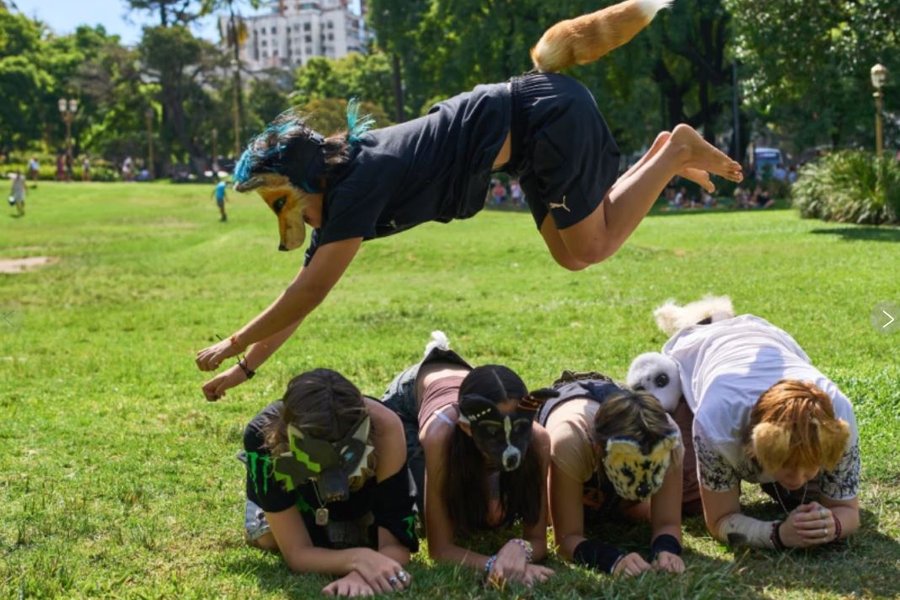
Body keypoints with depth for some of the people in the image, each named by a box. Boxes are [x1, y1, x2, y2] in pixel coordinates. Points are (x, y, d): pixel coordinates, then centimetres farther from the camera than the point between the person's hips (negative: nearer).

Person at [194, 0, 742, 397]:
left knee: (592, 246, 2)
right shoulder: (337, 188, 3)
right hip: (533, 124, 8)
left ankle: (676, 151, 9)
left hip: (545, 116, -8)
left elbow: (309, 295, -21)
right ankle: (663, 157, 21)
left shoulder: (358, 185, -22)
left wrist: (232, 344, -12)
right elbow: (306, 289, 10)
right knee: (573, 256, 16)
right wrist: (246, 367, 10)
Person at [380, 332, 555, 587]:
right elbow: (441, 547, -43)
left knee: (494, 518, 3)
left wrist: (521, 548, -55)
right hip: (408, 397, -2)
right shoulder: (441, 432, -49)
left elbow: (537, 540, -32)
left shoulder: (536, 439, -42)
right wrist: (494, 565, -60)